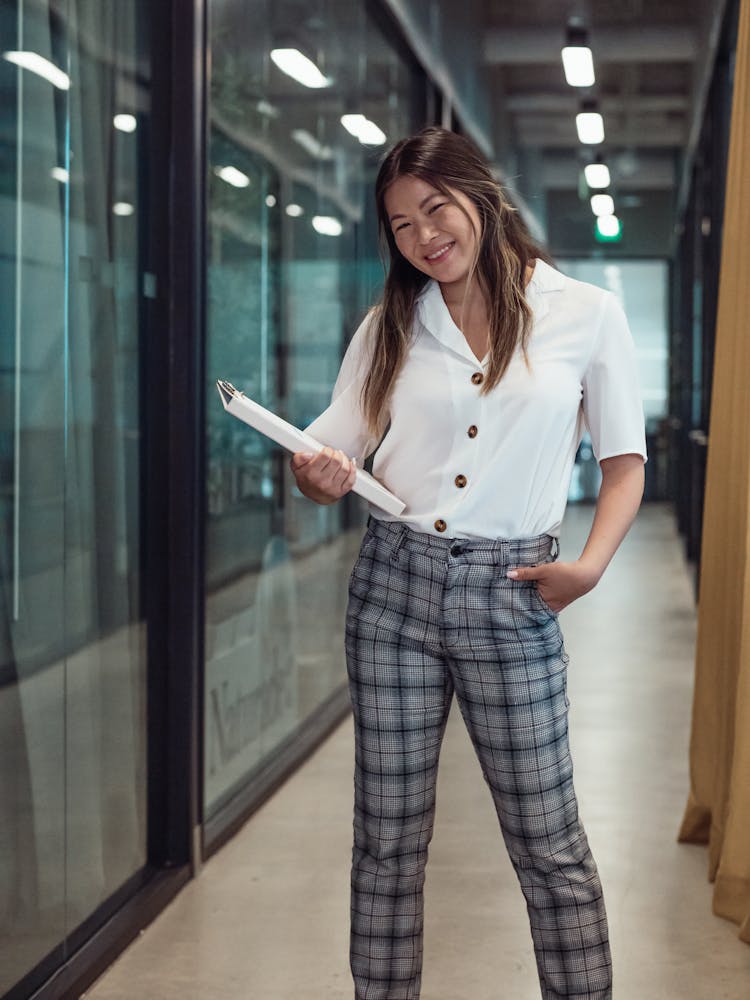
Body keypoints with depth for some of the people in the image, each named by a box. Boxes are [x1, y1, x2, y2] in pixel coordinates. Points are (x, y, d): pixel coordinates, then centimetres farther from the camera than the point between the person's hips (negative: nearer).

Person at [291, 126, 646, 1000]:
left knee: (548, 843, 2)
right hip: (394, 581, 3)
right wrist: (316, 473, -19)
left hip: (511, 598, -2)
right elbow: (332, 452, 5)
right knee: (387, 839, 8)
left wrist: (589, 565, -11)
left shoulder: (586, 314, 1)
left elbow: (624, 461, 4)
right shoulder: (390, 326, 8)